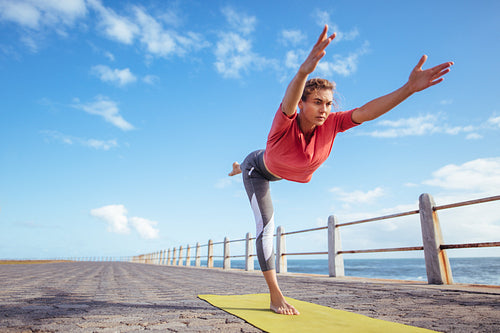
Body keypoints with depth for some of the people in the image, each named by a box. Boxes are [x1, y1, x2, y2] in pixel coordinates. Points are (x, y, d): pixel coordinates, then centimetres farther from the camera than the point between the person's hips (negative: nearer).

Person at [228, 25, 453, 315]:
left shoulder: (330, 124, -28)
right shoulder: (286, 121, -41)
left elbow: (364, 112, -38)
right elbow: (288, 102, -64)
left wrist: (410, 88, -51)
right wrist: (305, 70, -85)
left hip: (282, 170, 5)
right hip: (259, 169, -5)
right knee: (266, 225, -12)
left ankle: (240, 169, 79)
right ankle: (275, 296, -2)